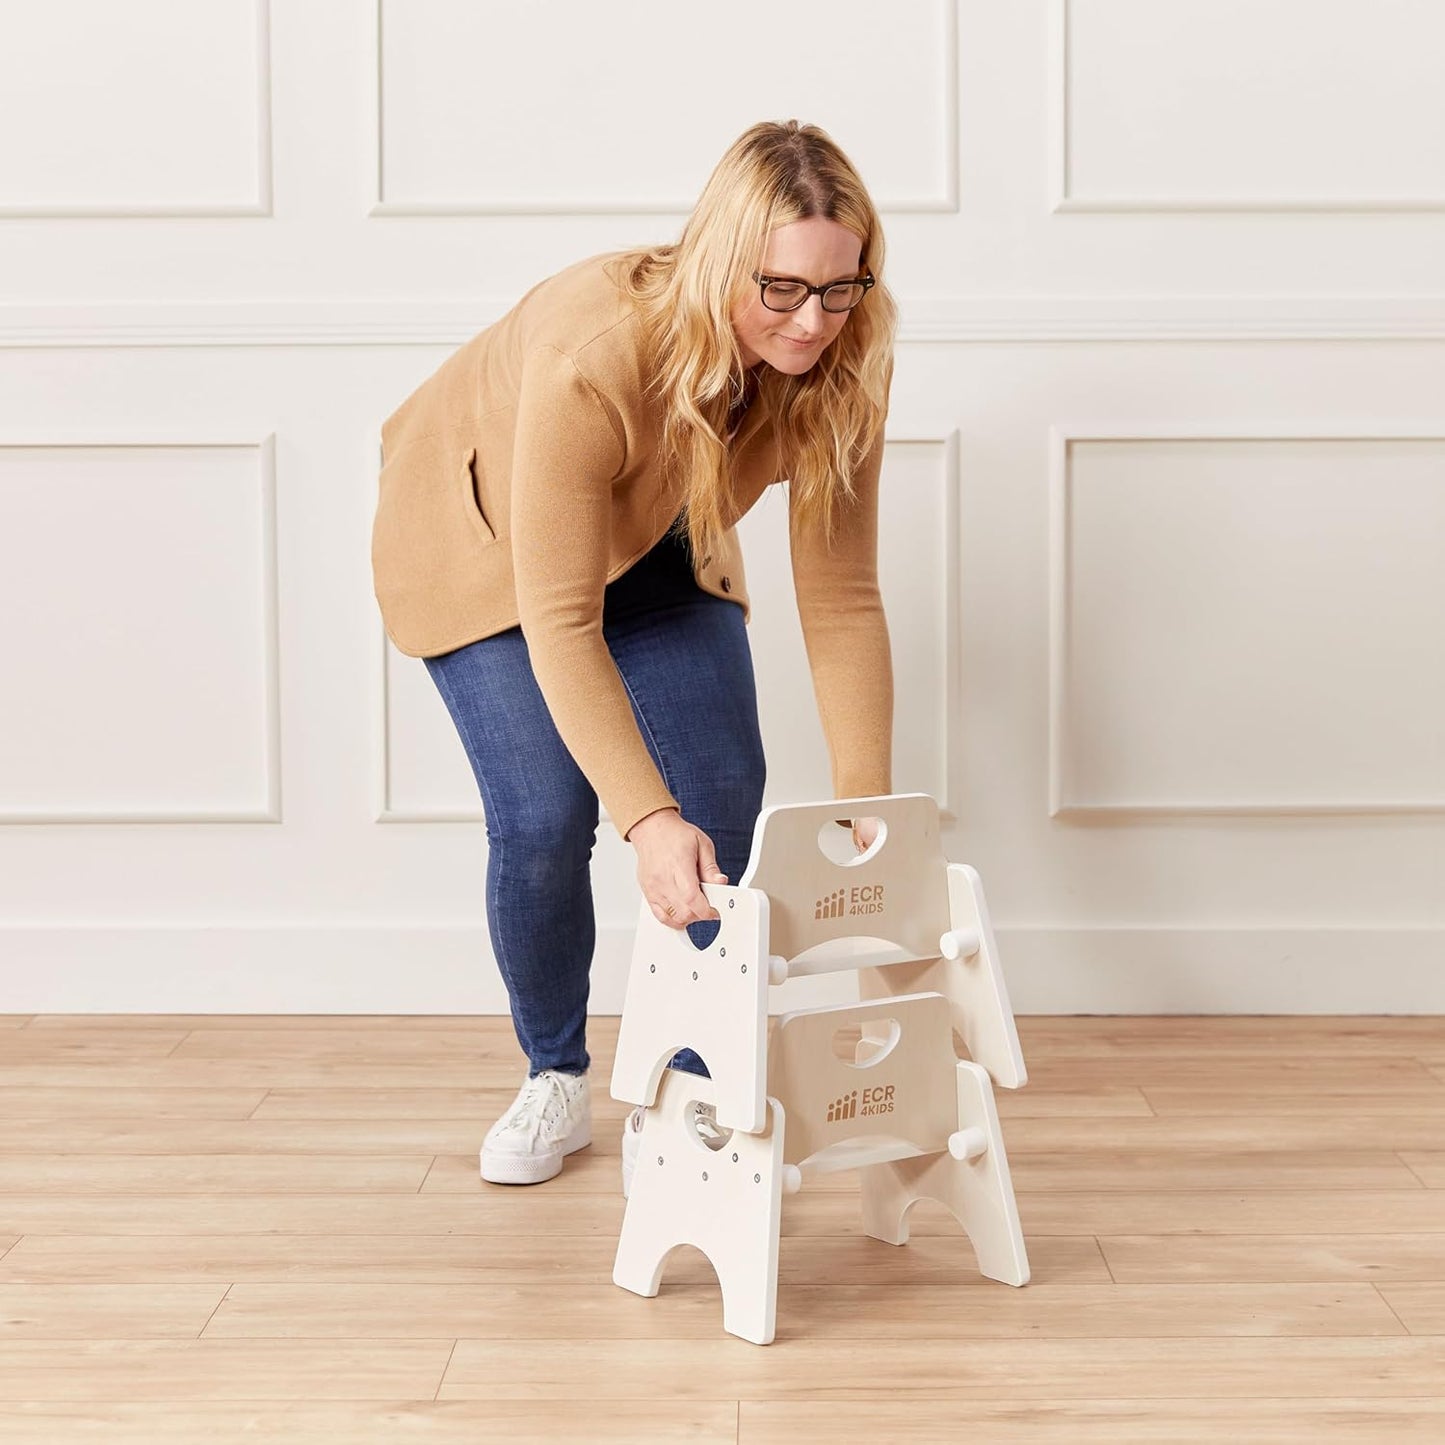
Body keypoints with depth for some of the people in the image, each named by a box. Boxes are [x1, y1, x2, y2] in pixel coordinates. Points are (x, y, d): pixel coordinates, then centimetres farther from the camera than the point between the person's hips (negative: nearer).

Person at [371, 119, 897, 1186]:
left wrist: (865, 806, -29)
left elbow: (841, 598, -22)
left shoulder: (839, 370, -28)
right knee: (543, 819, -15)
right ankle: (557, 1081, 11)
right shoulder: (593, 351, -43)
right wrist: (646, 820, -48)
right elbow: (559, 622, -41)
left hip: (652, 539, 4)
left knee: (726, 803, -7)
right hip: (482, 530, -4)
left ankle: (708, 1083, 12)